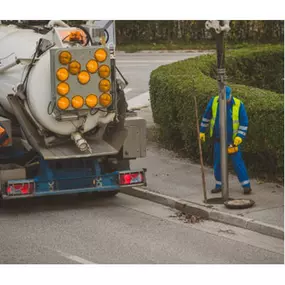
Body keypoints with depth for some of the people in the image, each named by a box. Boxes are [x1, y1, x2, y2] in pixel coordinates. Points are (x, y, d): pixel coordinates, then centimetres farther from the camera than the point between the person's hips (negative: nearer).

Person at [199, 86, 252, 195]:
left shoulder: (238, 105, -13)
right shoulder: (214, 101, -7)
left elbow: (244, 122, -6)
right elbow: (206, 116, 8)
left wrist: (240, 136, -16)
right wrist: (202, 131, 11)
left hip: (232, 140, -3)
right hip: (218, 139, 3)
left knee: (237, 162, -4)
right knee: (217, 162, 8)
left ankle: (246, 185, 2)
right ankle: (219, 185, 21)